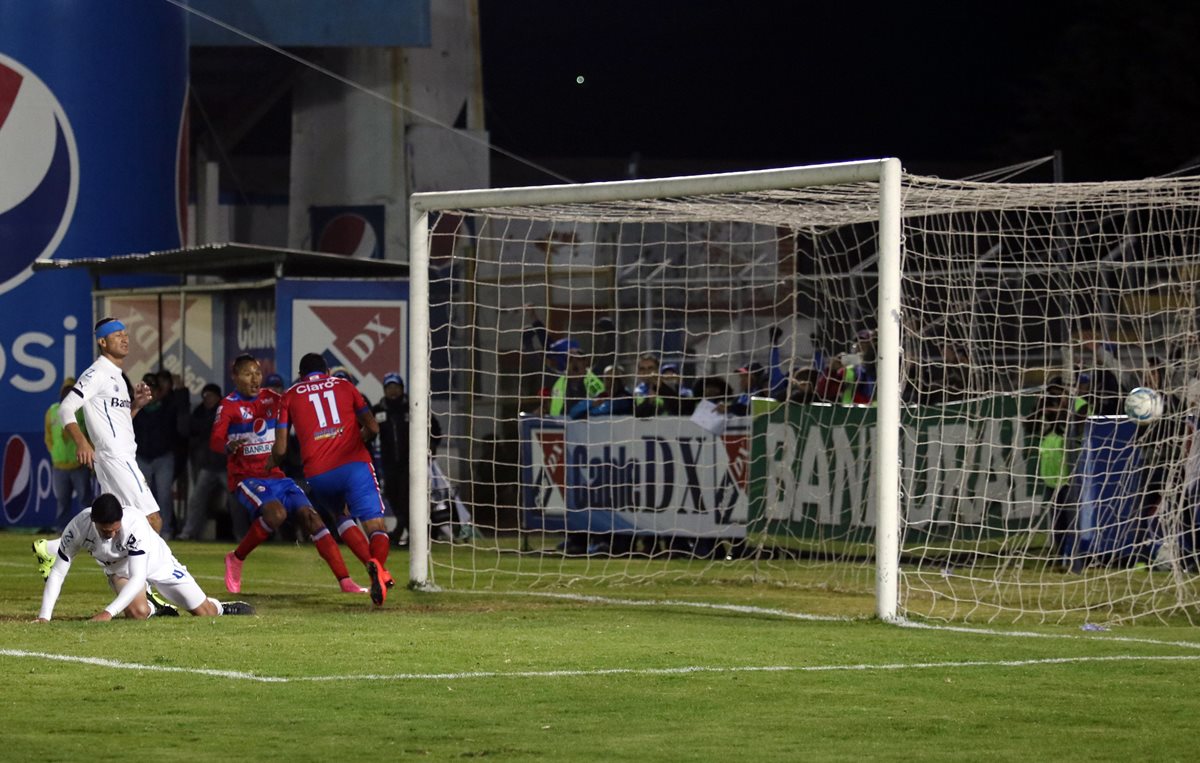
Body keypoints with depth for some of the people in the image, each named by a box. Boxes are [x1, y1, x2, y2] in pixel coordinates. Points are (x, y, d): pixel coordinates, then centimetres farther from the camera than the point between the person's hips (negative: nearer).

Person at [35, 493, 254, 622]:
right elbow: (57, 573, -26)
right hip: (119, 569, 2)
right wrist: (44, 617, -35)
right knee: (138, 612, -25)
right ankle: (155, 609, 13)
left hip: (156, 561, -2)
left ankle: (222, 609, 40)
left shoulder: (134, 523, -42)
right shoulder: (78, 528, -34)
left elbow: (138, 578, -43)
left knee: (204, 612, 2)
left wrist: (109, 612, -53)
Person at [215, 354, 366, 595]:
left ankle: (344, 580, -14)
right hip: (245, 478, -5)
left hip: (275, 475, 5)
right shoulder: (229, 405, -5)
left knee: (310, 516, -12)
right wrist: (228, 446, -41)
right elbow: (215, 441, -16)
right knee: (276, 513, -32)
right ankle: (236, 559, -10)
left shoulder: (271, 399, 11)